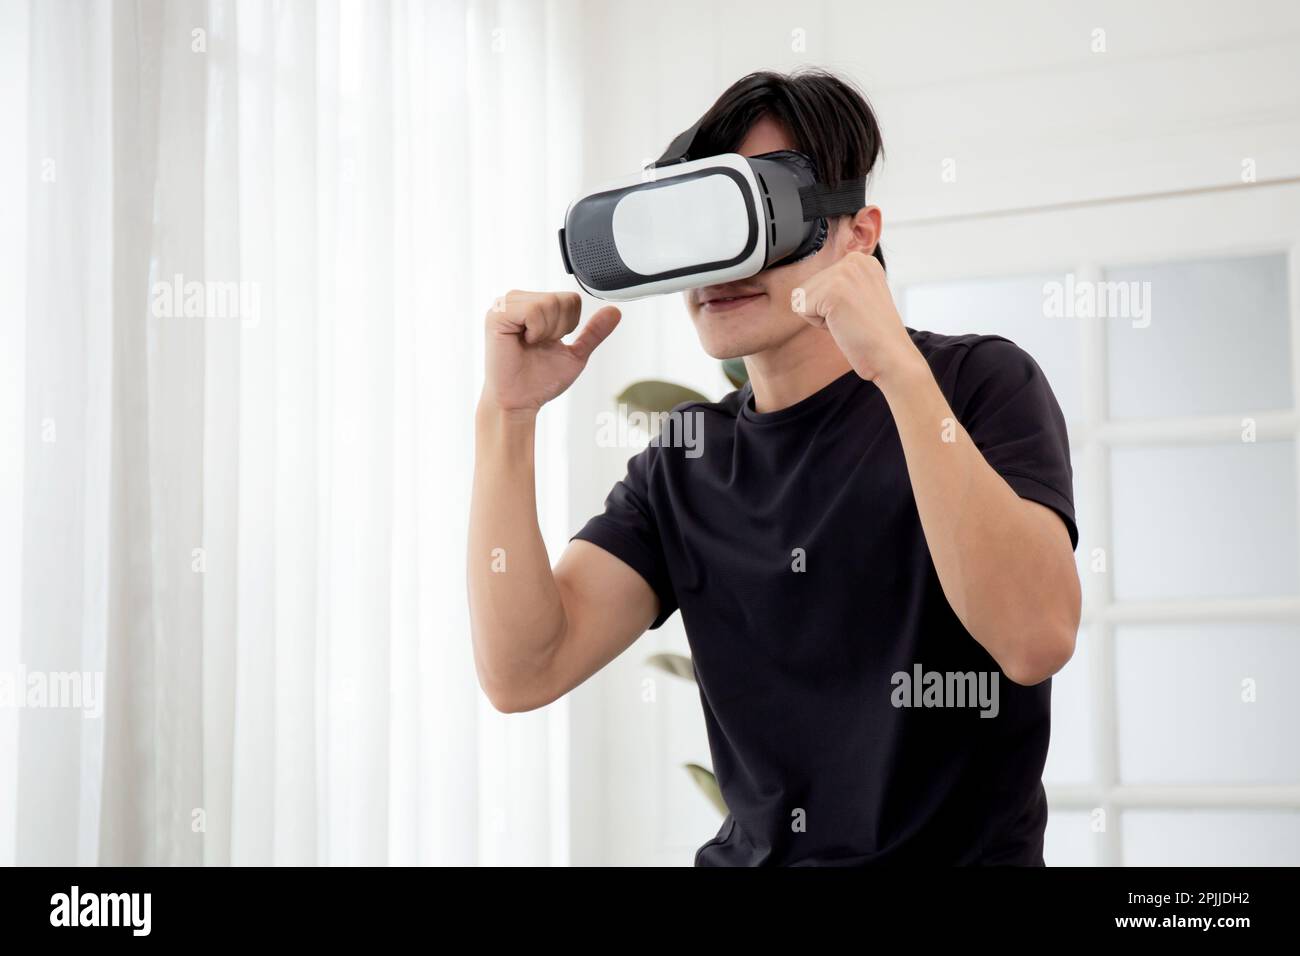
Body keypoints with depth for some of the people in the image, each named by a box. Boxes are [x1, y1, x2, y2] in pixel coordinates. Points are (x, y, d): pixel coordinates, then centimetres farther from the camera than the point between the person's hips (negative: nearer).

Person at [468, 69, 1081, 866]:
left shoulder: (979, 383, -5)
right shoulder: (684, 462, 6)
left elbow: (1036, 638, -21)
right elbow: (523, 671, -4)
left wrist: (898, 368, -25)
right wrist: (508, 416, -11)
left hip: (964, 855, -3)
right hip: (750, 855, 4)